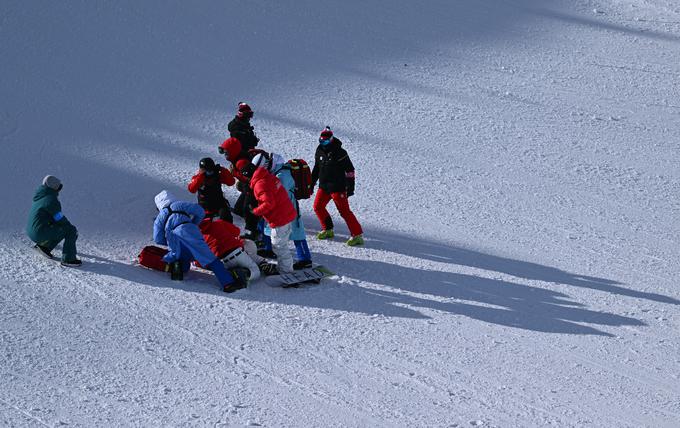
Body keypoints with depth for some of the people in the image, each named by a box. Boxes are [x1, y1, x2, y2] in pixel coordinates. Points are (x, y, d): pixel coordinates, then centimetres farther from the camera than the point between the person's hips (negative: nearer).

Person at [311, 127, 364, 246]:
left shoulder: (340, 153, -13)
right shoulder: (320, 151, 7)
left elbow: (350, 170, -11)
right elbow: (316, 168, 21)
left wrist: (350, 187, -14)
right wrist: (311, 183, 21)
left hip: (337, 187, -7)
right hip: (323, 186, 7)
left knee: (344, 211, -10)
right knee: (318, 207, 8)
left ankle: (357, 235, -7)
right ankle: (328, 230, 24)